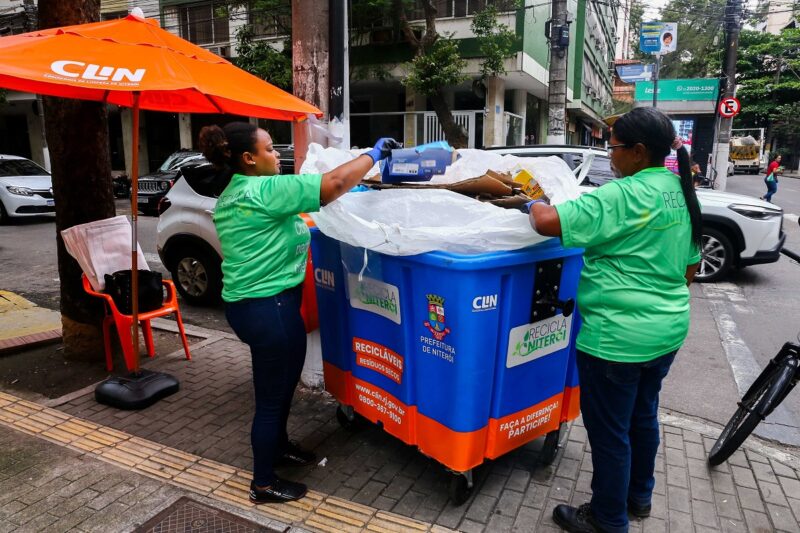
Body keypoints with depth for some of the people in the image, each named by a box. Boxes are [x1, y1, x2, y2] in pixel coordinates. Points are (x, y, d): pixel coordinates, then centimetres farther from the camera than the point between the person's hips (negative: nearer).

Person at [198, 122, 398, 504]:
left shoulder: (232, 195, 11)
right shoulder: (263, 190, -20)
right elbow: (332, 183, -22)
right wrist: (373, 155, -10)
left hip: (249, 303, 11)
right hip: (268, 308, -11)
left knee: (281, 381, 26)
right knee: (272, 393, 5)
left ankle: (279, 447, 46)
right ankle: (263, 483, 22)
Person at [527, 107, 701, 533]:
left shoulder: (622, 196, -21)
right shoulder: (681, 193, 7)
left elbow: (547, 222, -27)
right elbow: (690, 266, 16)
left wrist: (536, 204, -6)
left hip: (619, 336, -9)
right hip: (668, 329, 10)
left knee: (609, 430, 7)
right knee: (643, 415, 24)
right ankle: (639, 496, 44)